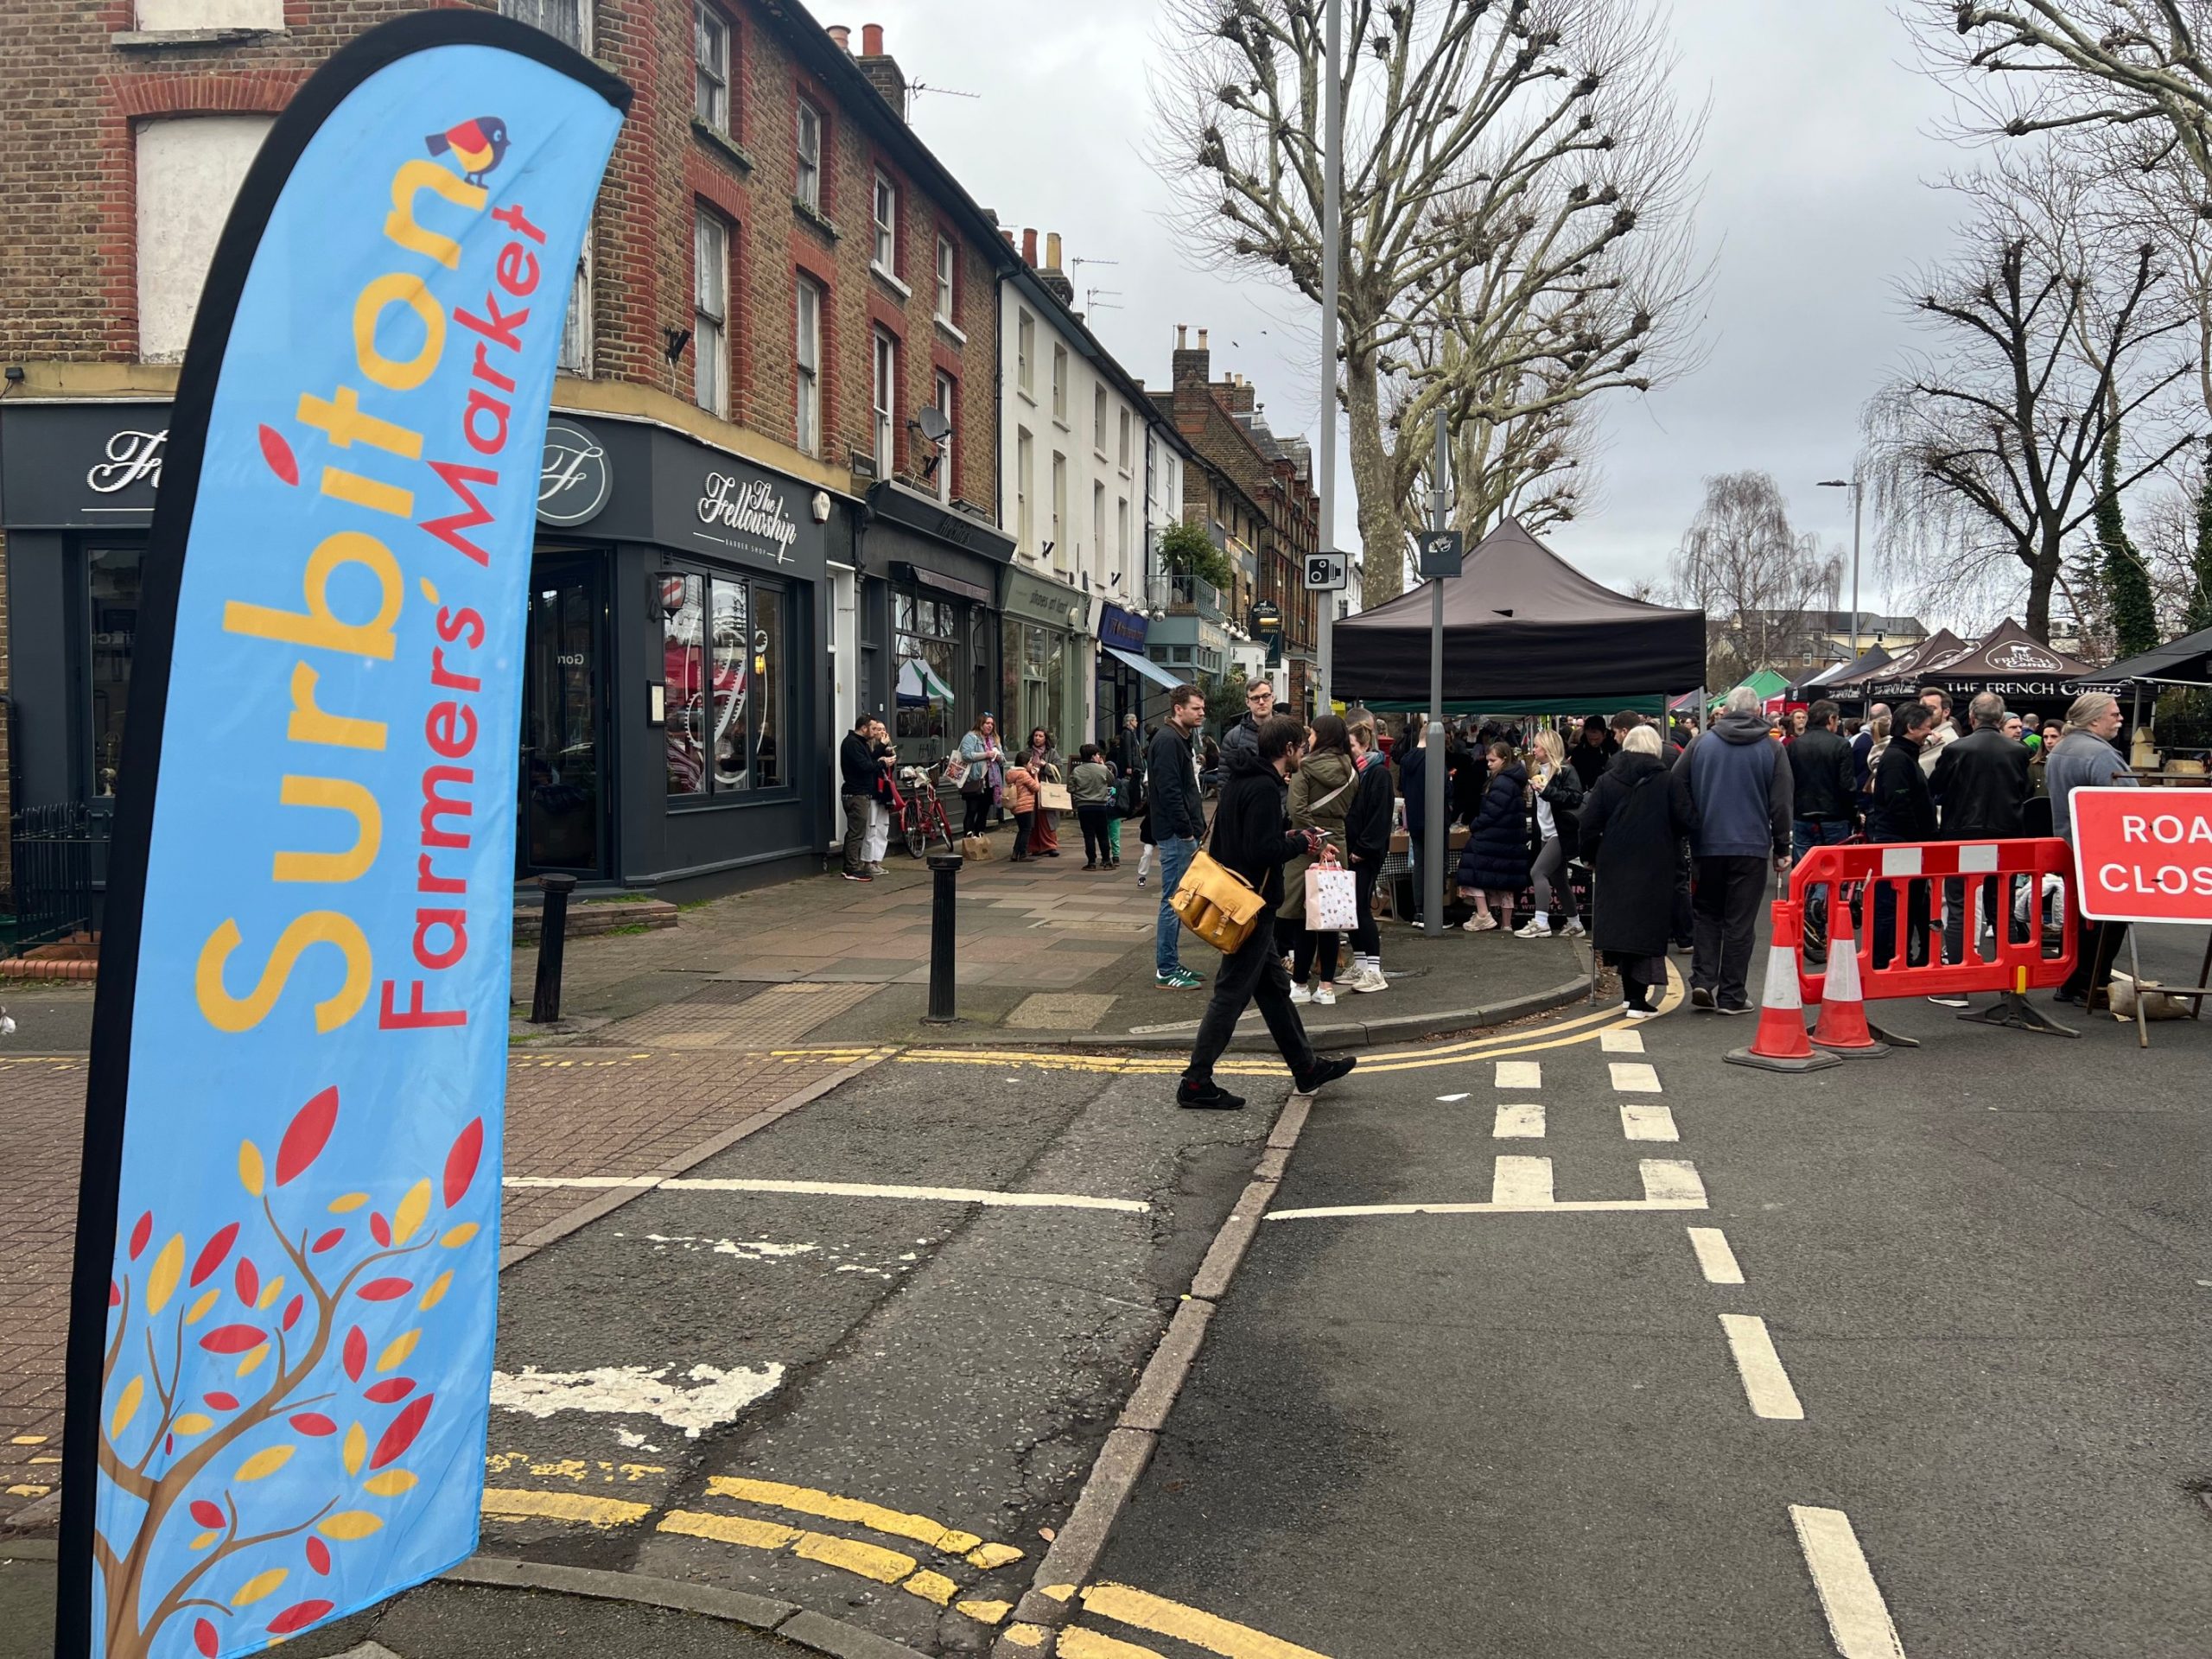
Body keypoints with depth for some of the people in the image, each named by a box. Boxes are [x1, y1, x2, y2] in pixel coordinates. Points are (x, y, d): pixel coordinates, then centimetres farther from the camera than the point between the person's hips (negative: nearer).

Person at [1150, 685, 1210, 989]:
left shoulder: (1182, 739, 18)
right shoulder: (1168, 741, -15)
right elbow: (1169, 791, -22)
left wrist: (1194, 827, 15)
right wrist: (1187, 831, -20)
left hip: (1183, 833, 10)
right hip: (1176, 834, -10)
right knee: (1173, 901, -6)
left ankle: (1171, 964, 21)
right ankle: (1166, 971, -1)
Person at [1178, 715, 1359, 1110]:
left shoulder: (1240, 779, 10)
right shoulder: (1264, 788, -21)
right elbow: (1263, 850, -28)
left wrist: (1305, 844, 13)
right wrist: (1303, 841, -11)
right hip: (1253, 905, -11)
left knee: (1274, 984, 18)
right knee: (1232, 992, -3)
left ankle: (1306, 1067, 31)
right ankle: (1196, 1083, 3)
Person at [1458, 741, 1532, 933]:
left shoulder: (1502, 783, -18)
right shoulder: (1515, 780, 14)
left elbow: (1491, 812, -21)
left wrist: (1474, 825, -5)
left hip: (1493, 840, -10)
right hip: (1512, 843, 10)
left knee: (1474, 871, -2)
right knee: (1505, 881, 13)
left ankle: (1483, 915, -10)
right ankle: (1507, 923, 18)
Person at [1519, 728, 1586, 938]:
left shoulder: (1566, 771, -11)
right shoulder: (1540, 771, 15)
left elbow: (1575, 797, -22)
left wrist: (1547, 790, -26)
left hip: (1561, 834, -9)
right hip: (1547, 834, 9)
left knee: (1538, 872, -17)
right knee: (1558, 879, 13)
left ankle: (1541, 923, -17)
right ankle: (1574, 924, 23)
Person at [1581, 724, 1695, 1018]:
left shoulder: (1607, 781, 0)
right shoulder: (1666, 782, -6)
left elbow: (1589, 824, -1)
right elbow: (1687, 822, -9)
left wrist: (1590, 857, 14)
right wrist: (1668, 838, 12)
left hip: (1614, 867, 3)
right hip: (1654, 869, -3)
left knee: (1620, 924, 13)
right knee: (1647, 927, 1)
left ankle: (1630, 992, 22)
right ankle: (1638, 999, -4)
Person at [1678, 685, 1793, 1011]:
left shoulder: (1701, 743, 3)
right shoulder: (1771, 749, 1)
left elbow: (1677, 790, 0)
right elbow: (1780, 804, 0)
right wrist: (1782, 849, 7)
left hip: (1707, 846, 1)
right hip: (1751, 847, -1)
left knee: (1706, 914, 14)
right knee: (1739, 922, 3)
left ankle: (1703, 980, 1)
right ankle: (1731, 995, 6)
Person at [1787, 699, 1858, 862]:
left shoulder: (1794, 745, 3)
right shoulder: (1841, 745, -7)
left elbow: (1786, 783, 3)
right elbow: (1847, 786, -10)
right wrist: (1854, 818, 1)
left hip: (1801, 820, 3)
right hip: (1833, 821, -3)